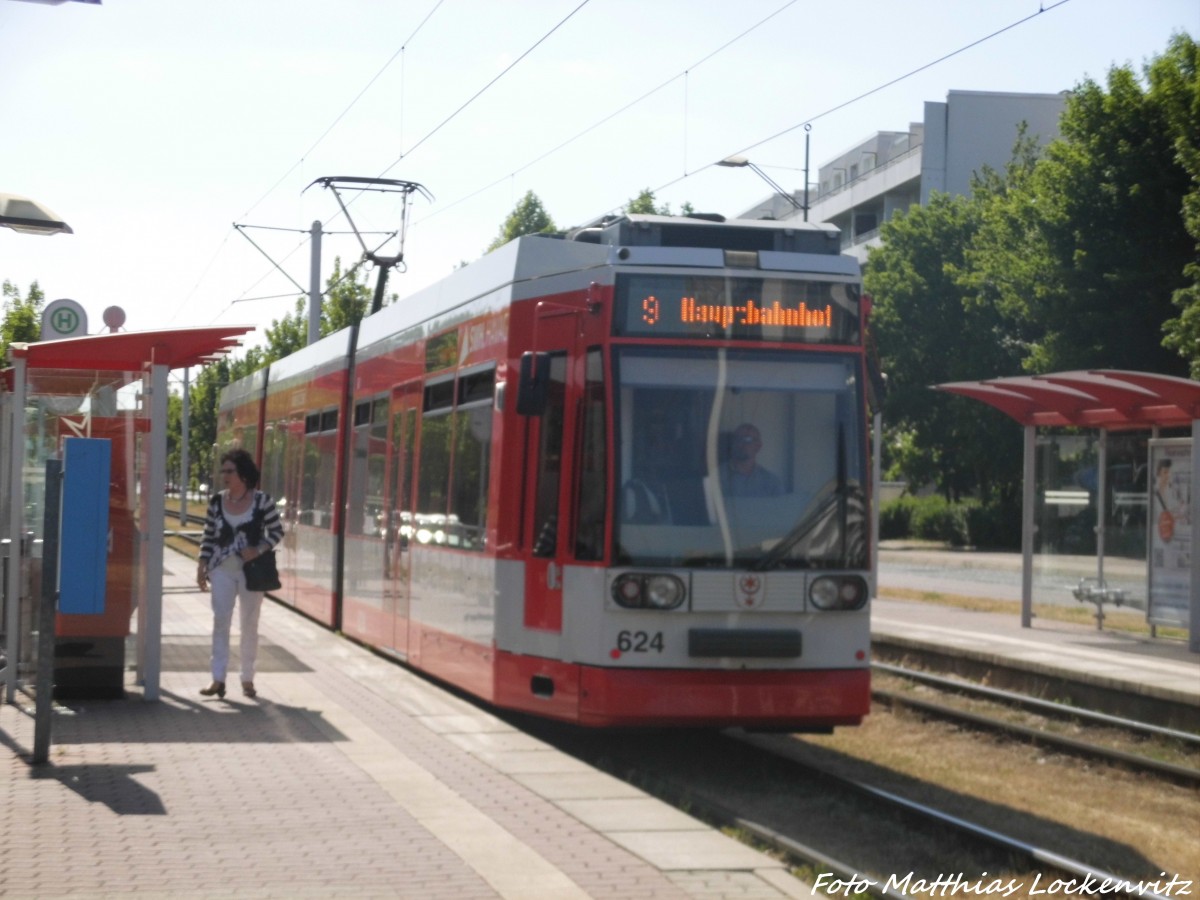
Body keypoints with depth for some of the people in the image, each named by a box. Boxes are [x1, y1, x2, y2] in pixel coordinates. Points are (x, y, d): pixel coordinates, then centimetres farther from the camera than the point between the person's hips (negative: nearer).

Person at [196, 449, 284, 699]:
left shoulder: (262, 501, -6)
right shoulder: (217, 501, 2)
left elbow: (277, 531, 0)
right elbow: (208, 536, 9)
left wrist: (259, 550, -15)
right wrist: (202, 566, 3)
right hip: (222, 569, 2)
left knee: (250, 625, 8)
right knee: (220, 622, -4)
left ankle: (248, 679, 19)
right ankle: (218, 679, -4)